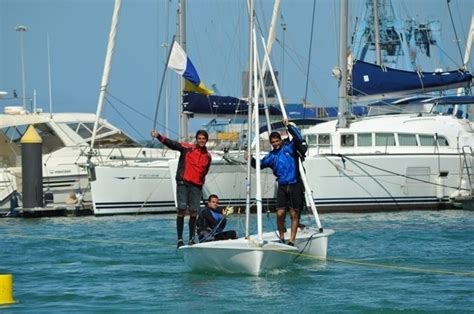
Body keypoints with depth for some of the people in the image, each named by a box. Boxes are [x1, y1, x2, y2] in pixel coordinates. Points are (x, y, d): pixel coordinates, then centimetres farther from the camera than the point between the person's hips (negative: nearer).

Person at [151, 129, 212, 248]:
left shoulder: (207, 156, 11)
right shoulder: (187, 148, -2)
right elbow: (172, 144, -13)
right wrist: (158, 136, -26)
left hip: (196, 186, 3)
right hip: (183, 183, -3)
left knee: (193, 213, 2)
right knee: (181, 210, -6)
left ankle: (191, 239, 10)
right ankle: (180, 239, -4)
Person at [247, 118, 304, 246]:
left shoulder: (289, 147, 4)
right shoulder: (271, 156, 14)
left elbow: (298, 138, -9)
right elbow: (260, 164, 16)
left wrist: (289, 126, -17)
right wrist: (252, 160, -3)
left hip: (295, 185, -3)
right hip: (282, 186, 3)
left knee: (294, 214, -1)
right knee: (280, 213, -5)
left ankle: (291, 240, 3)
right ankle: (281, 238, 11)